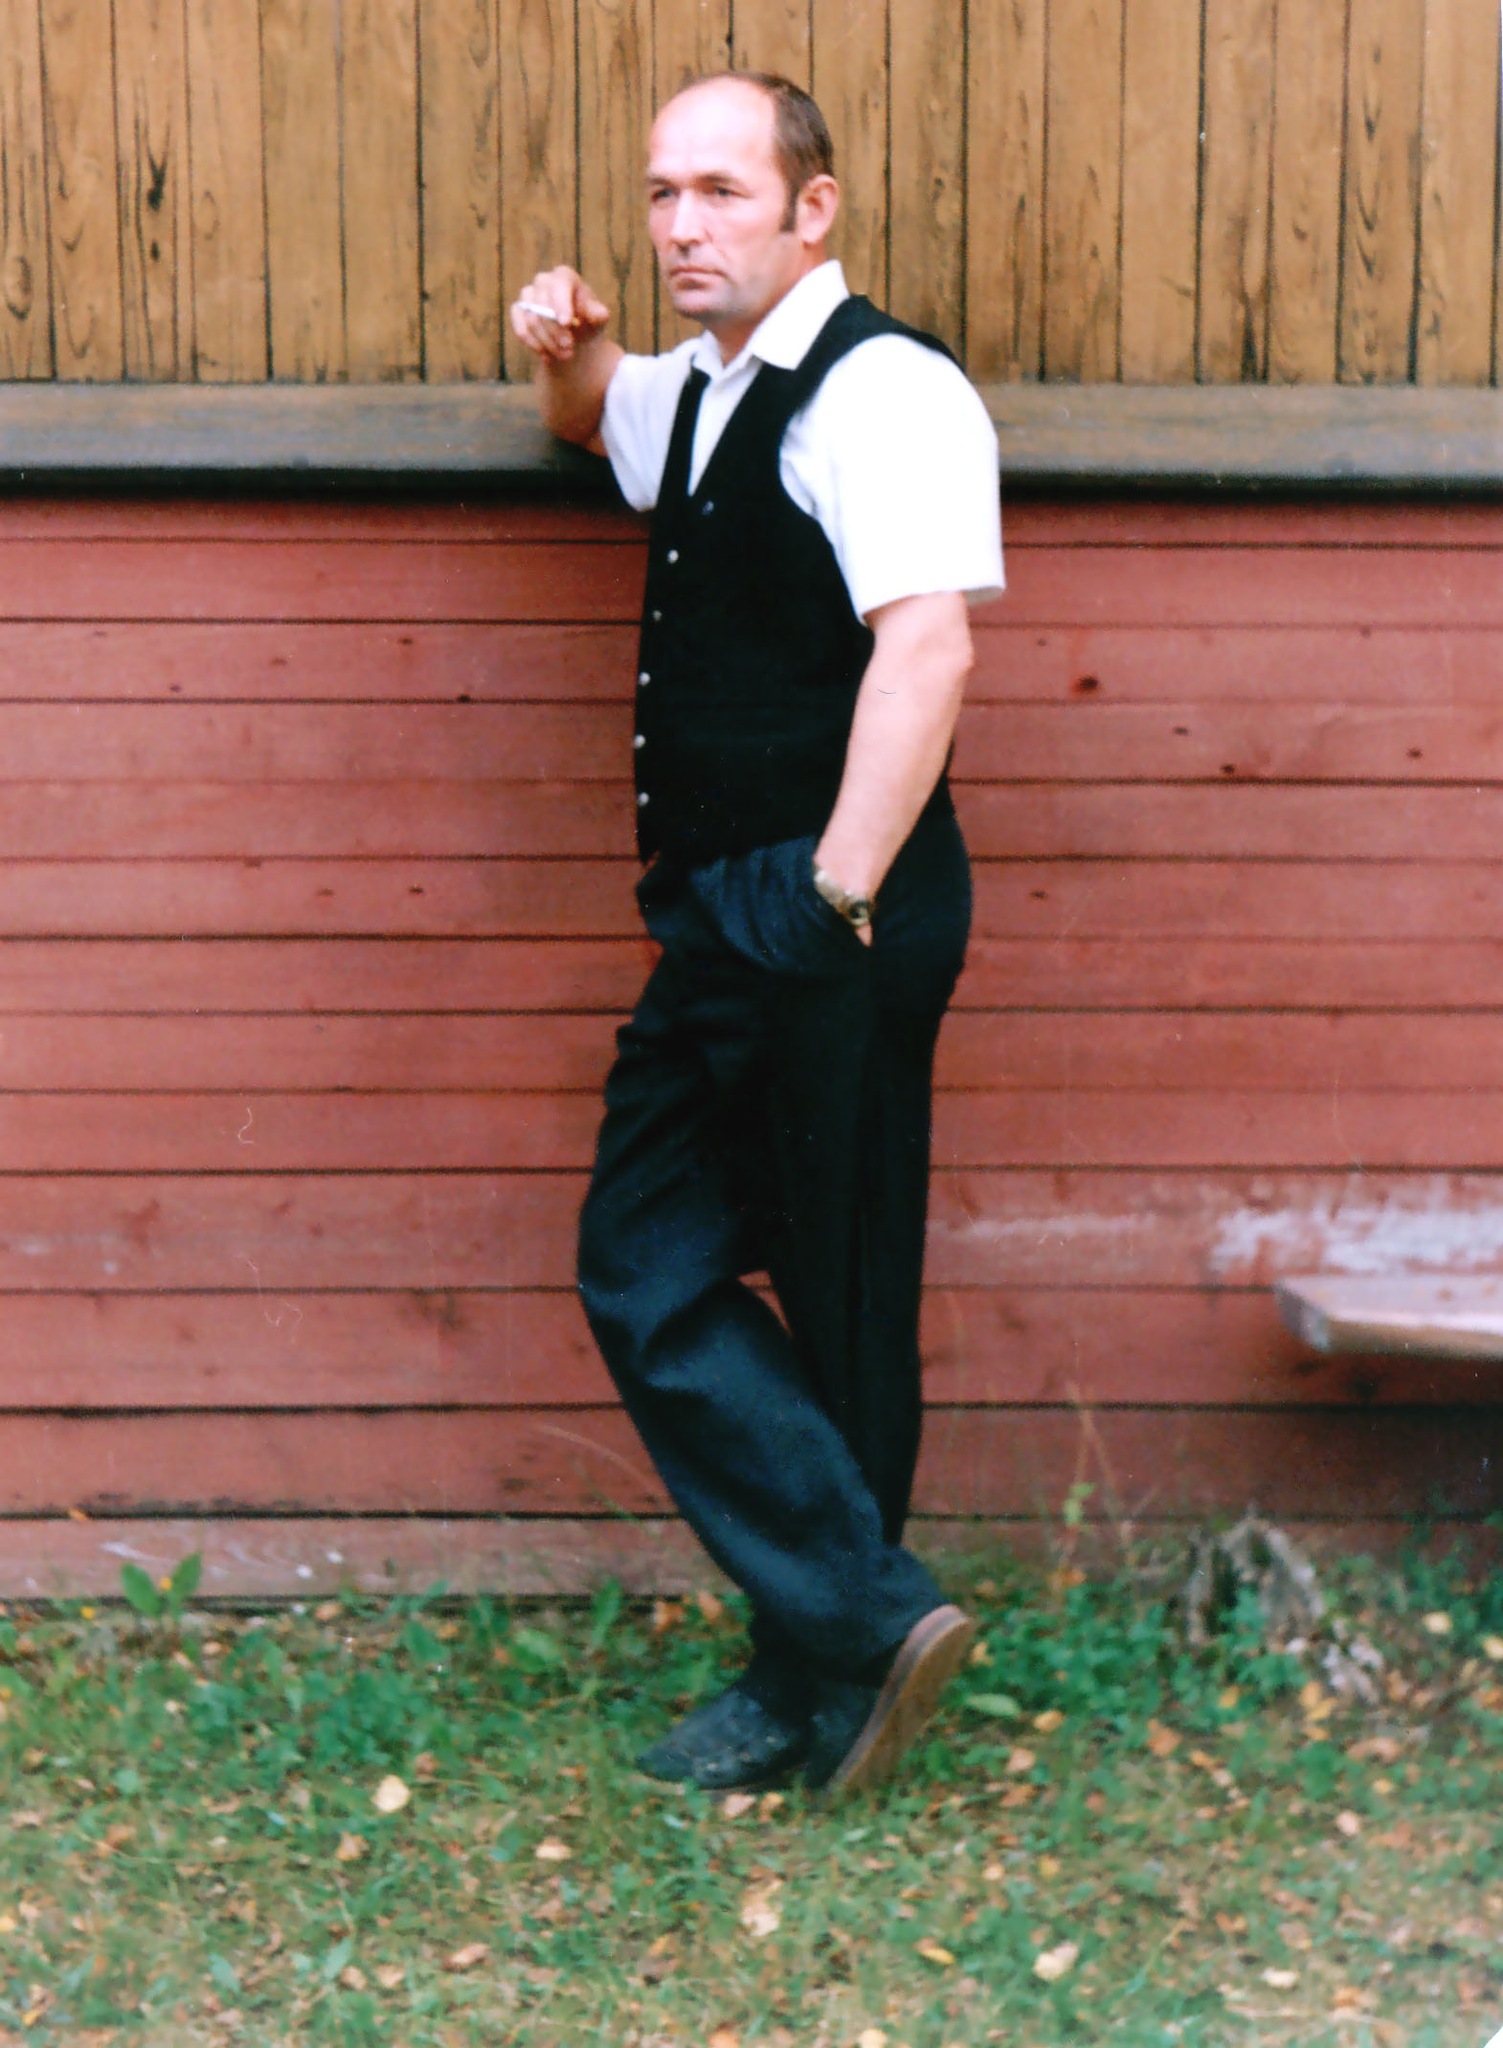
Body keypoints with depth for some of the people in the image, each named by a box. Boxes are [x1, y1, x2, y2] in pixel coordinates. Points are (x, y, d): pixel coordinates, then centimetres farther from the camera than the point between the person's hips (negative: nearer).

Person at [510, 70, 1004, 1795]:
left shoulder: (879, 390, -12)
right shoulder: (701, 392, 18)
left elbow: (924, 641, -25)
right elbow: (594, 423, 41)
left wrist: (839, 893, -28)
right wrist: (568, 354, 17)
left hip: (825, 915, -9)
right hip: (724, 918, 9)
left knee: (835, 1305, -1)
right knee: (647, 1265, 7)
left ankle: (827, 1661, 12)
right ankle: (856, 1620, 10)